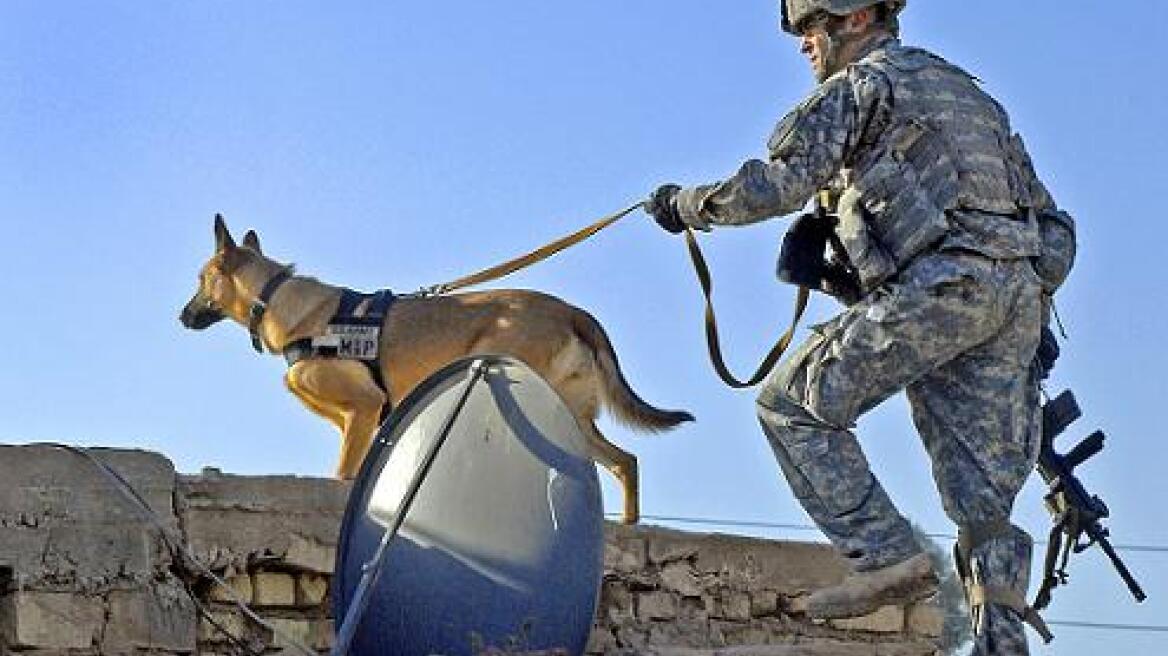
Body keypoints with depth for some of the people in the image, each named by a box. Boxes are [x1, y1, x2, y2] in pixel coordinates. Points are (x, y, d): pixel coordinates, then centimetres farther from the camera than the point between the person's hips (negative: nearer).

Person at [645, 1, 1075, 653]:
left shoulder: (863, 83, 8)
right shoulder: (967, 92, 33)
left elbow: (778, 183, -3)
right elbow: (1052, 225, 30)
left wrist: (688, 205, 12)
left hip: (943, 282, -8)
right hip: (1020, 293, 8)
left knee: (794, 402, 4)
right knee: (983, 502, 4)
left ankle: (885, 555, -6)